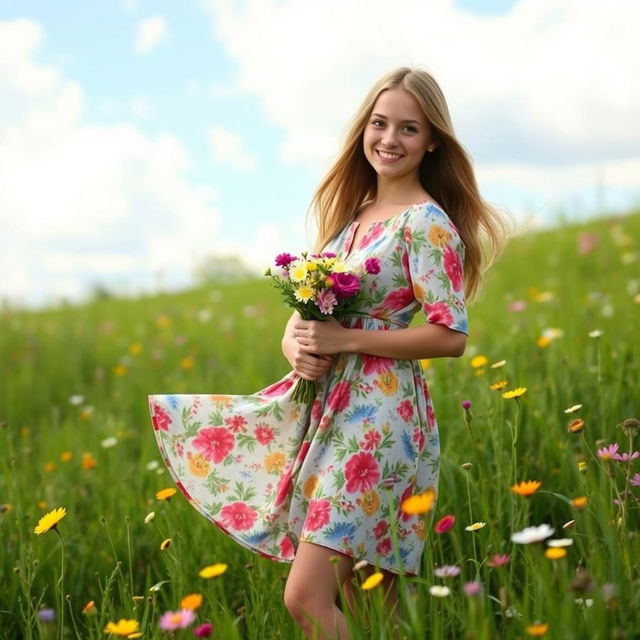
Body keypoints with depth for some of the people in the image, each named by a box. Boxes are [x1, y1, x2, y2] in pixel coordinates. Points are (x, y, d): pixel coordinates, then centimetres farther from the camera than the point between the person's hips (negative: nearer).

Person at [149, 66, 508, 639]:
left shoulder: (425, 222, -10)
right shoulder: (350, 211, 14)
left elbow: (452, 336, -16)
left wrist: (344, 339, -17)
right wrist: (295, 343, -7)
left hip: (377, 416, -8)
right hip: (325, 402, 8)